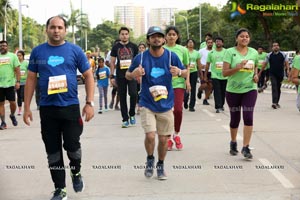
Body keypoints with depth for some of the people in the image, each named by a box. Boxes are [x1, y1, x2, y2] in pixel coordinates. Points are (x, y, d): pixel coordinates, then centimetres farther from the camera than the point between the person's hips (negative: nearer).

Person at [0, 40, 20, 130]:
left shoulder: (12, 56, 4)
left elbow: (17, 70, 1)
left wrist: (18, 81, -8)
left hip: (10, 83, -2)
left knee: (12, 102, 0)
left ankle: (12, 115, 28)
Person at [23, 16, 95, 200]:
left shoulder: (75, 50, 0)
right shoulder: (38, 51, 4)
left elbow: (89, 76, 2)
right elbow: (31, 79, 8)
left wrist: (90, 103, -7)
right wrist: (27, 107, 3)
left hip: (71, 106, -2)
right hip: (47, 108, 2)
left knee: (72, 145, -4)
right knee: (53, 150, 7)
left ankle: (76, 173, 29)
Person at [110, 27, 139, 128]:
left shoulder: (133, 46, 7)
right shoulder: (115, 47, 7)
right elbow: (112, 62, 9)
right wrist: (112, 76, 3)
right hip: (120, 76, 1)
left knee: (133, 94, -17)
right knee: (122, 97, 3)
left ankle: (132, 114, 7)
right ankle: (125, 119, 12)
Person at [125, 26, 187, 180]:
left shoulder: (171, 56, -5)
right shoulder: (140, 57, -6)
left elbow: (185, 72, 5)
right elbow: (128, 75, 5)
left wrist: (179, 72, -19)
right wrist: (134, 74, -19)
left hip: (166, 104, 1)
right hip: (147, 104, -1)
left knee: (163, 138, 7)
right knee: (150, 135, -14)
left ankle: (160, 165, 32)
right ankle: (150, 160, 17)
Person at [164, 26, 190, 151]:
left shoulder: (182, 50, 4)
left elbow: (187, 66, 11)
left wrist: (187, 80, 0)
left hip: (178, 83, 0)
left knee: (178, 109, -12)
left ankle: (176, 134, 13)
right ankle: (168, 138, 17)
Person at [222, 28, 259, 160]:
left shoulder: (254, 52, 5)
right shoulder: (230, 52, -5)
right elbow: (224, 72, -11)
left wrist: (256, 76, 1)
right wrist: (239, 67, -25)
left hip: (250, 89, 1)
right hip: (233, 90, -1)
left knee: (248, 117, -12)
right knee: (235, 119, 10)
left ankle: (246, 148, -7)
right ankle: (233, 143, 35)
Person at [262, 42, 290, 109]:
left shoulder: (283, 55, 4)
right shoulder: (269, 55, 3)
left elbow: (286, 63, -1)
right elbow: (264, 64, 8)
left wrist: (288, 70, -17)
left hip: (280, 74, 2)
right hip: (272, 74, -1)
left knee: (278, 88, 10)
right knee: (274, 87, -16)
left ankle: (277, 102, 21)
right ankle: (274, 103, -25)